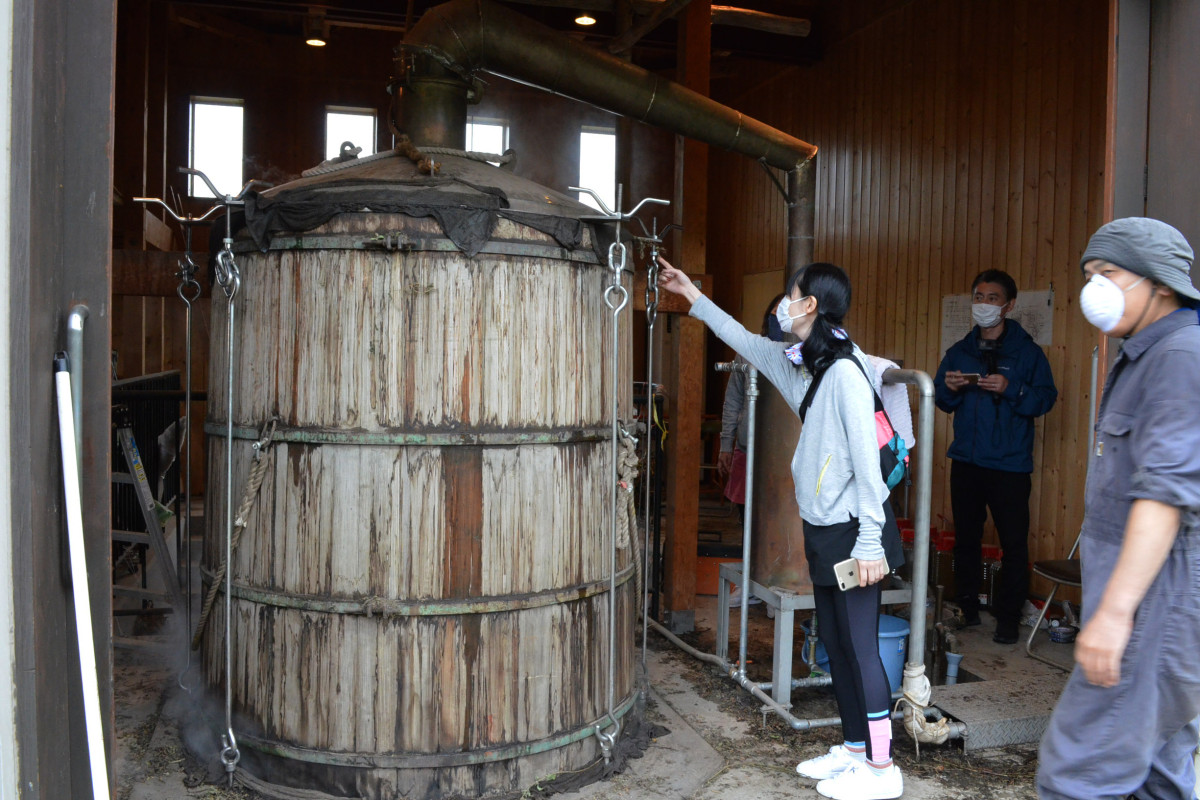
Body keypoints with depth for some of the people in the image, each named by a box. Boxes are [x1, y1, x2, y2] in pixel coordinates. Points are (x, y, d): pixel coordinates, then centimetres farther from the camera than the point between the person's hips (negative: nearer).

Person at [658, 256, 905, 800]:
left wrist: (870, 543, -20)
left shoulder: (845, 371, -19)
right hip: (823, 530, 9)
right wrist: (691, 294, 28)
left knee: (860, 647, -1)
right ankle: (854, 749, 28)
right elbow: (744, 340, 24)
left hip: (853, 530, -9)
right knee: (835, 643, 15)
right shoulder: (799, 363, 8)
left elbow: (867, 460, -20)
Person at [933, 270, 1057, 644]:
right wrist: (948, 388, -6)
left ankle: (1008, 617, 9)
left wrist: (1010, 389, -22)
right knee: (965, 538, 11)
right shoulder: (959, 351, 11)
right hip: (966, 460, 4)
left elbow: (1046, 398, -7)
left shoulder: (1026, 351, -1)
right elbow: (942, 401, 16)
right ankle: (968, 606, 23)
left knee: (1014, 543, -2)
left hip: (1010, 464, -4)